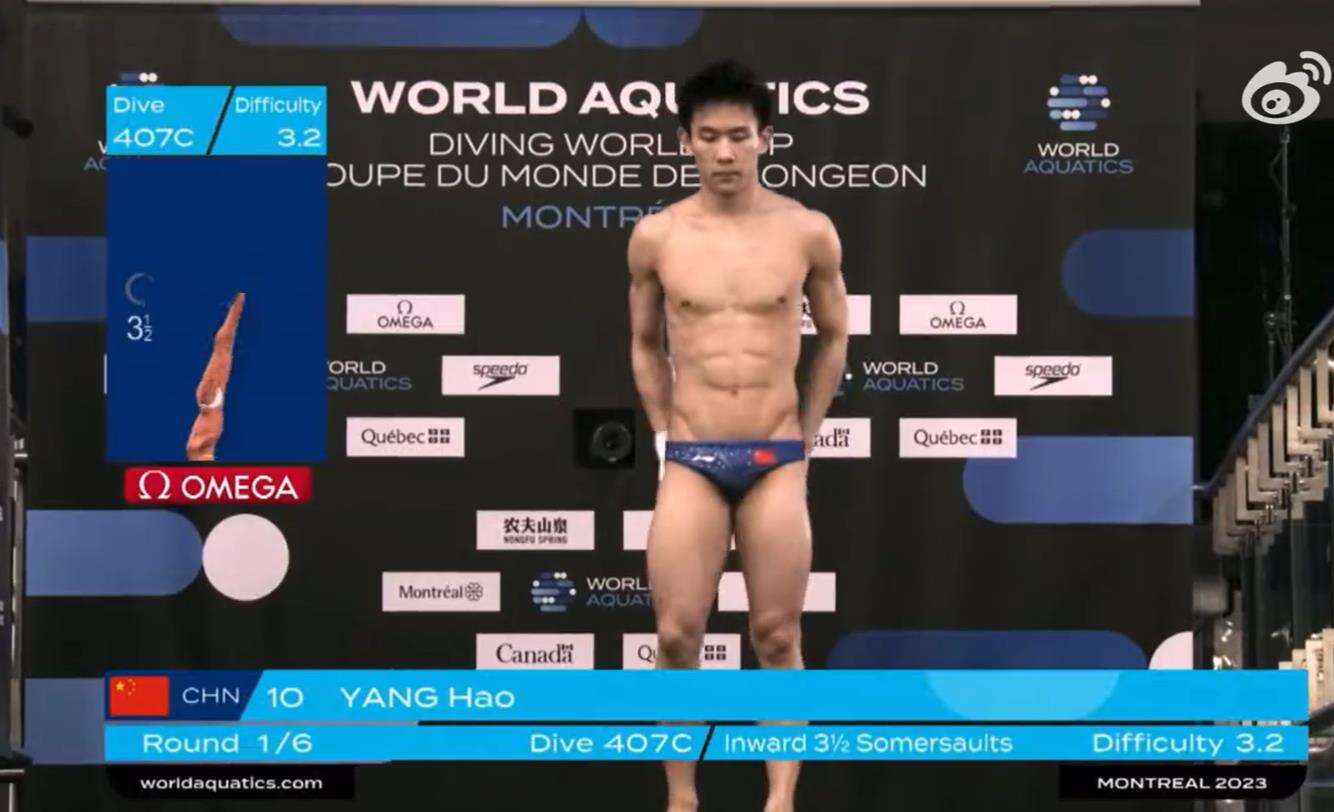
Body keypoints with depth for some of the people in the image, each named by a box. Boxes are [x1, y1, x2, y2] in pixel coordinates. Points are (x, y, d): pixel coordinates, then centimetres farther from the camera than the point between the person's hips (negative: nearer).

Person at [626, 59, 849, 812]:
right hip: (691, 461, 1)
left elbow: (834, 338, 12)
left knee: (777, 638, 3)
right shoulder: (656, 237, -1)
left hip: (776, 462, 0)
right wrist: (667, 437, 11)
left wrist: (804, 442, 11)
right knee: (678, 637, -2)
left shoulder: (808, 232, -2)